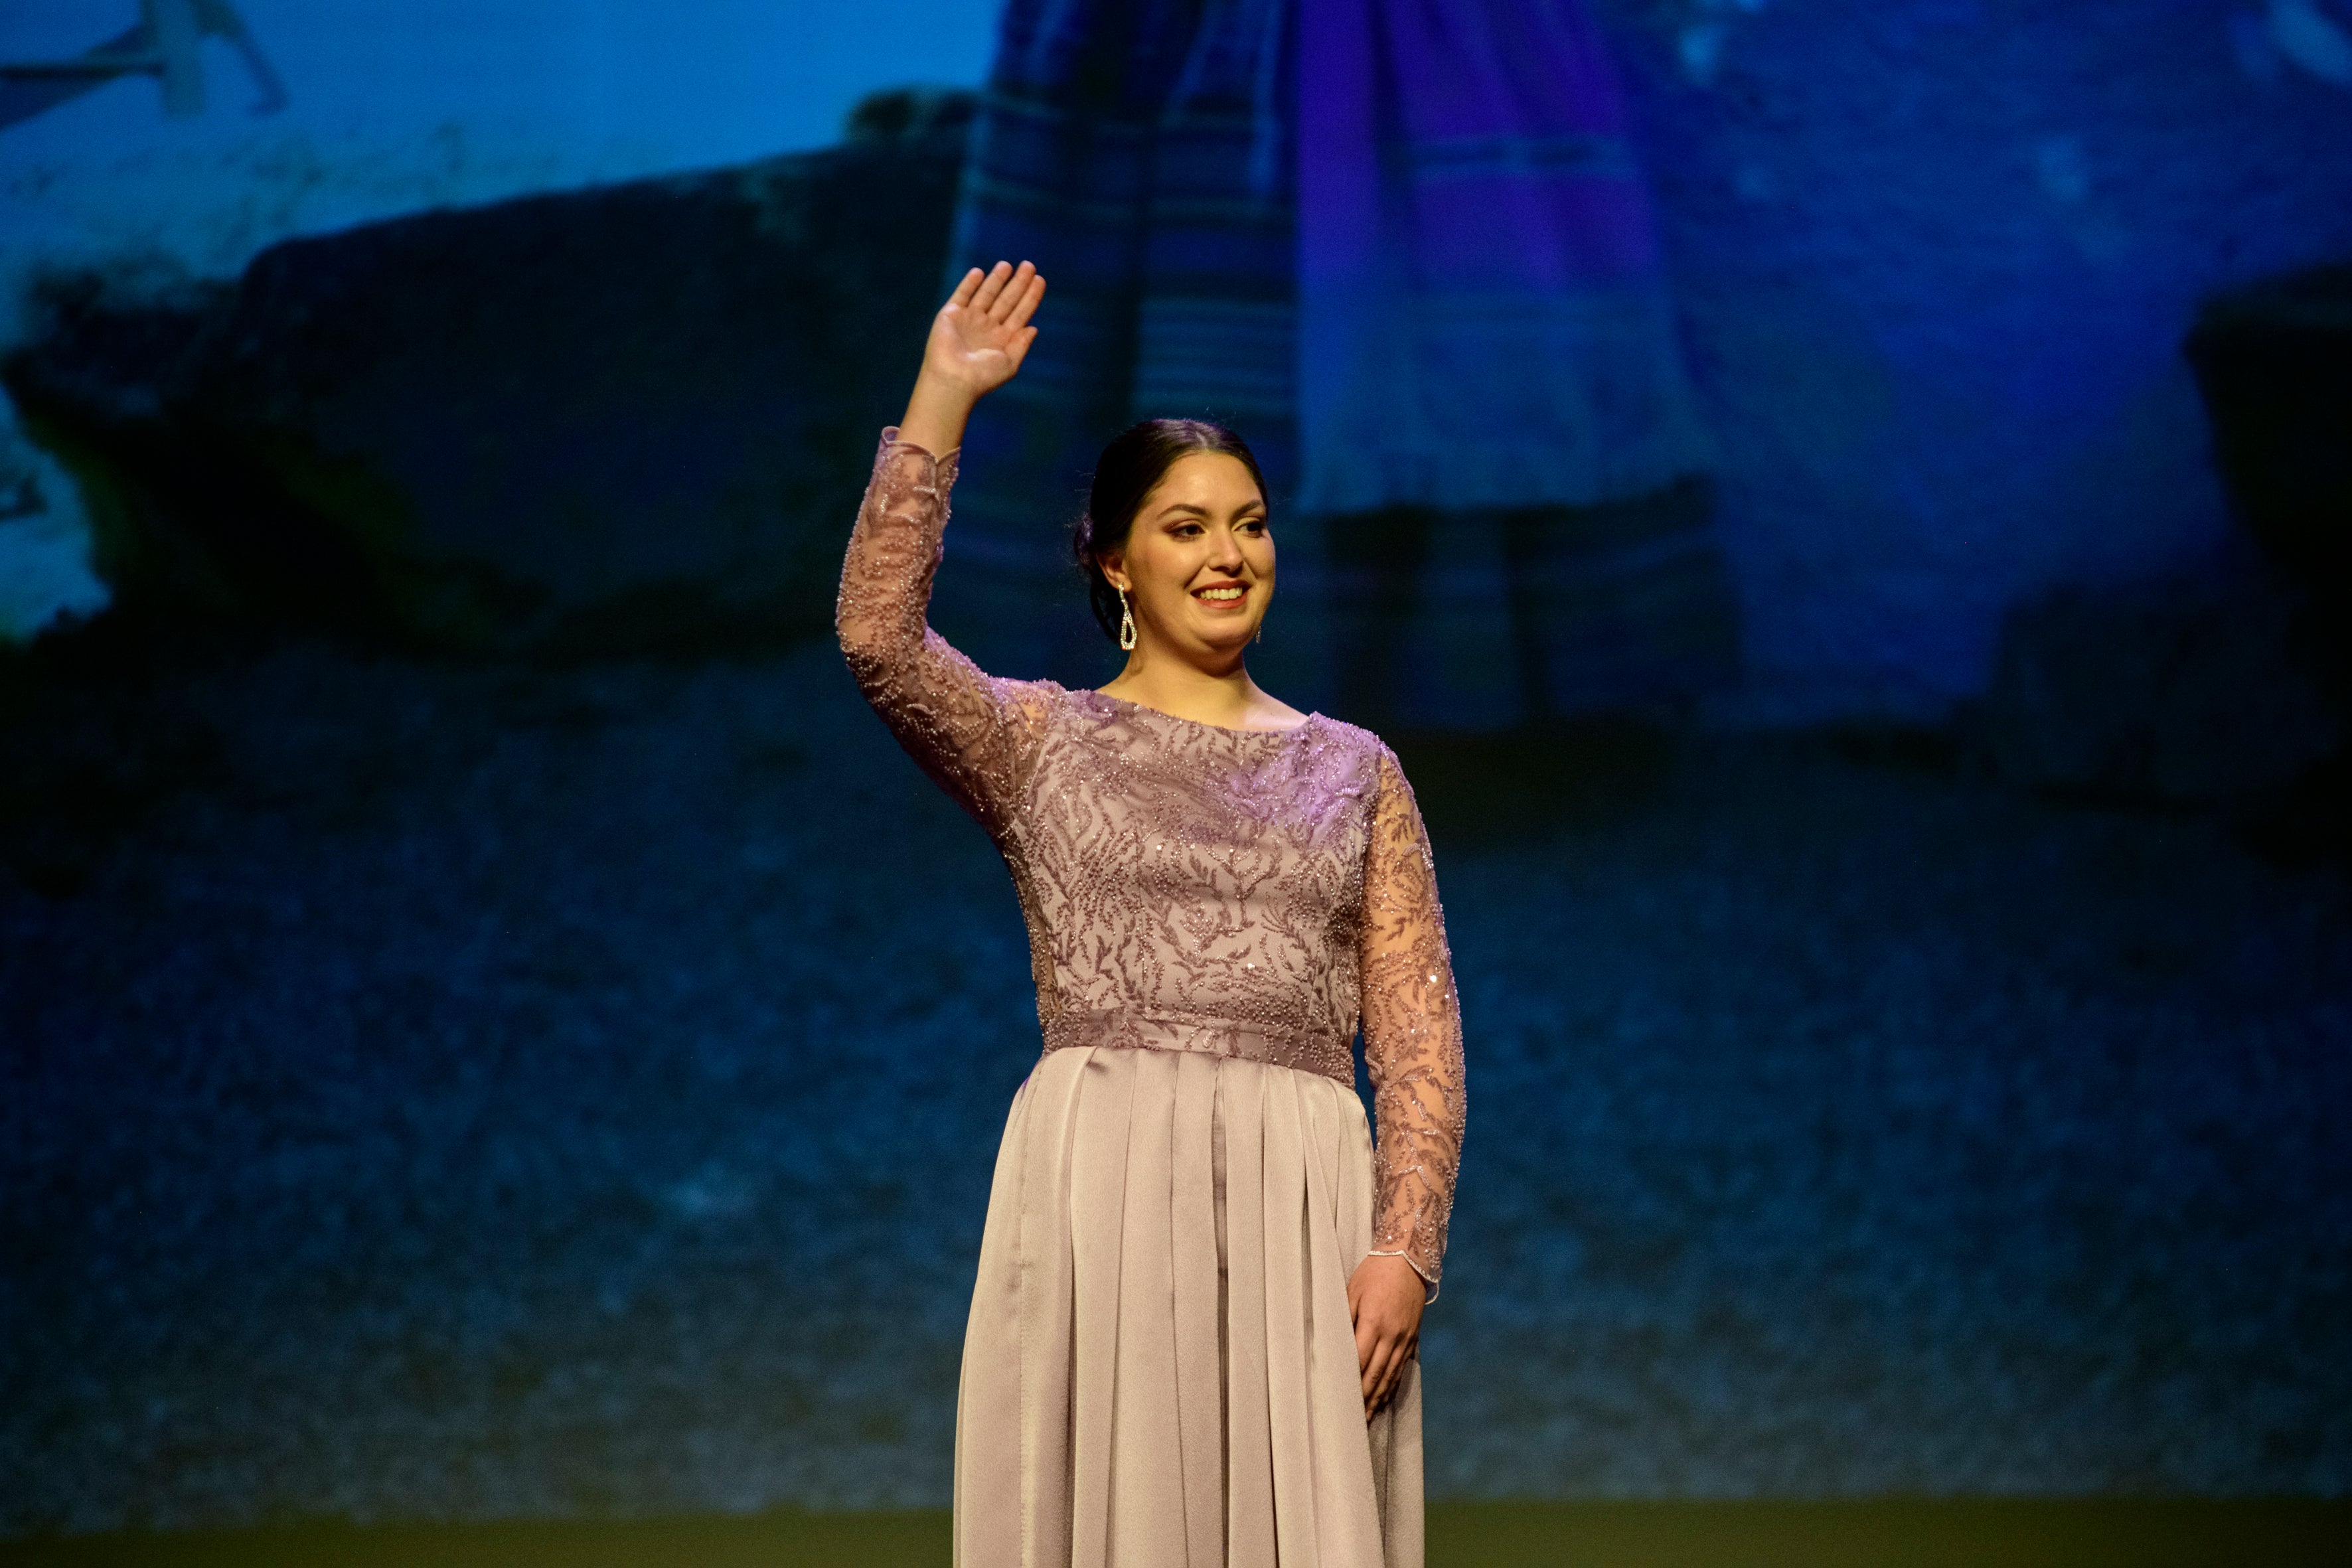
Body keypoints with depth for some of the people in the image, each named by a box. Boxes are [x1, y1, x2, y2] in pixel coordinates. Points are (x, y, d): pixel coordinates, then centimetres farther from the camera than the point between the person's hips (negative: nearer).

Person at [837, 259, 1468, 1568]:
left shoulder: (1355, 773, 15)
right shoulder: (1043, 743, 11)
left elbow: (1419, 1040, 8)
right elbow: (880, 630, -8)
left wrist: (1406, 1247, -6)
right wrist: (943, 400, -8)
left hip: (1305, 1209, 2)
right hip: (1099, 1180, -1)